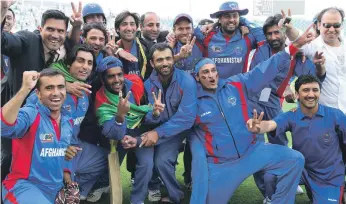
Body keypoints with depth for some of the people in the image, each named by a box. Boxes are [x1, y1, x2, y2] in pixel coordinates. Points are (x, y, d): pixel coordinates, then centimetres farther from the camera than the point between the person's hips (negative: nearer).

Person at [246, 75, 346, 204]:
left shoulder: (336, 115, -13)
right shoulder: (291, 117, -12)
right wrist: (258, 127, -54)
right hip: (301, 169, 1)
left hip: (330, 176, 0)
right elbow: (271, 124, -31)